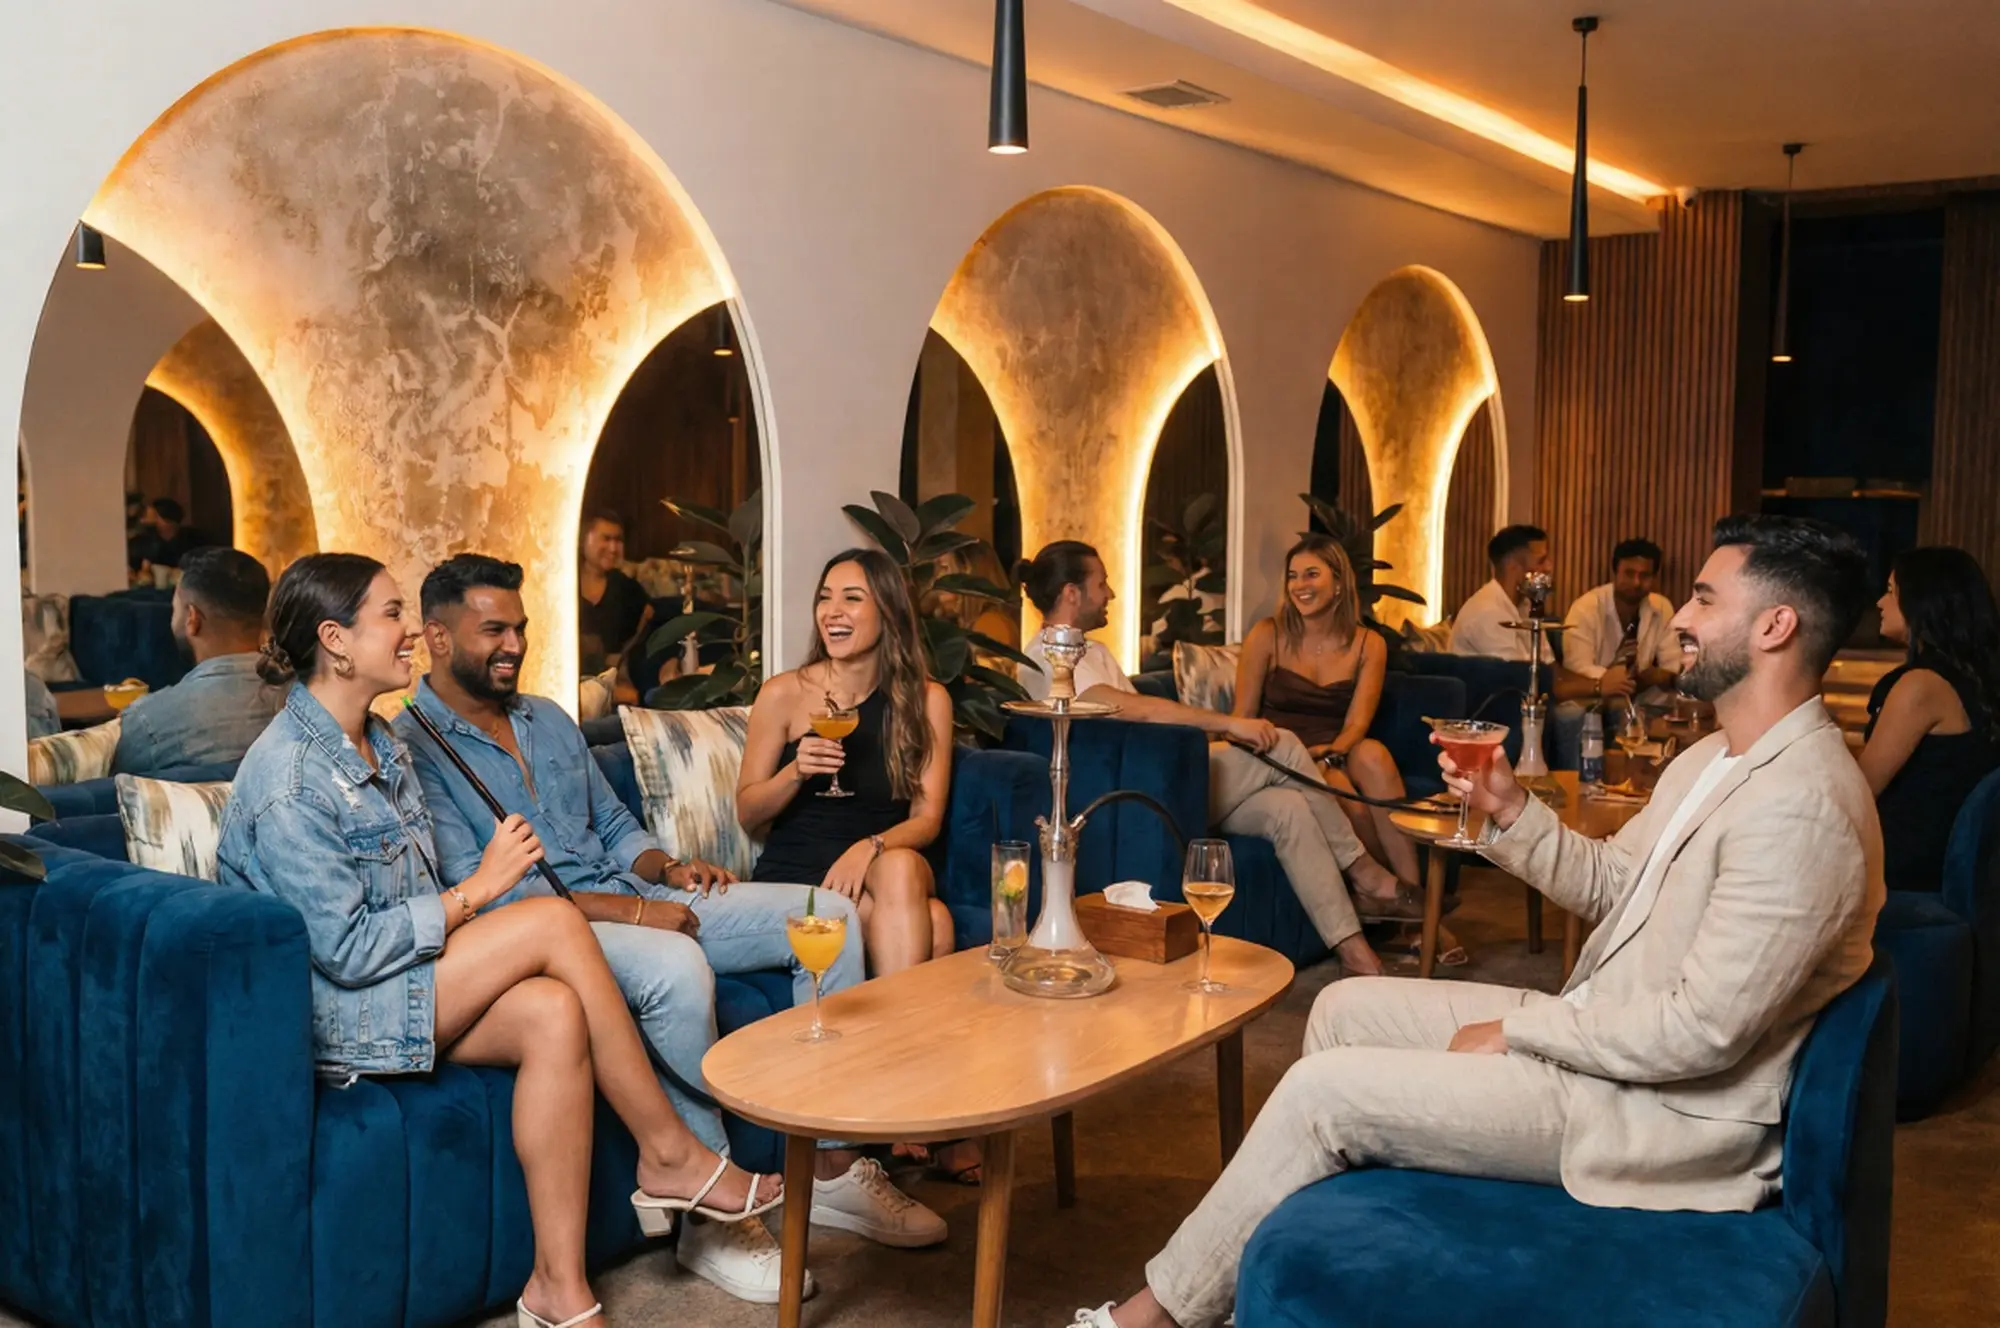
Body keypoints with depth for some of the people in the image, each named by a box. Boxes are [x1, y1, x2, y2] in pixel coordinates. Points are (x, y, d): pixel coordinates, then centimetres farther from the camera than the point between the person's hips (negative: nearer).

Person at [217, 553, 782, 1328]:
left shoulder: (378, 741, 10)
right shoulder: (290, 778, -19)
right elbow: (347, 951, -21)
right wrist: (476, 890, -17)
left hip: (410, 972, 8)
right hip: (324, 1011, -8)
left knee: (553, 1012, -22)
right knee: (555, 921, -22)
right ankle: (670, 1156, -9)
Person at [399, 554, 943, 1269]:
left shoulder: (549, 719, 18)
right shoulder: (410, 749, -8)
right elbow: (475, 890, -17)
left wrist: (668, 869, 0)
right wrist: (624, 910, -21)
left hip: (634, 900, 8)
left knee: (828, 914, -5)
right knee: (676, 966, -40)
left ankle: (833, 1165, -2)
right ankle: (710, 1215, -23)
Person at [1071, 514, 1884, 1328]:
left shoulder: (1800, 805, -25)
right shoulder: (1718, 758, 8)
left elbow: (1700, 1032, -27)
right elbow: (1606, 886, 12)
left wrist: (1516, 1031, -17)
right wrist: (1509, 810, -5)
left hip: (1664, 1111, -10)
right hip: (1600, 1031, 10)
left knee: (1324, 1088, -13)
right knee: (1345, 1009, 9)